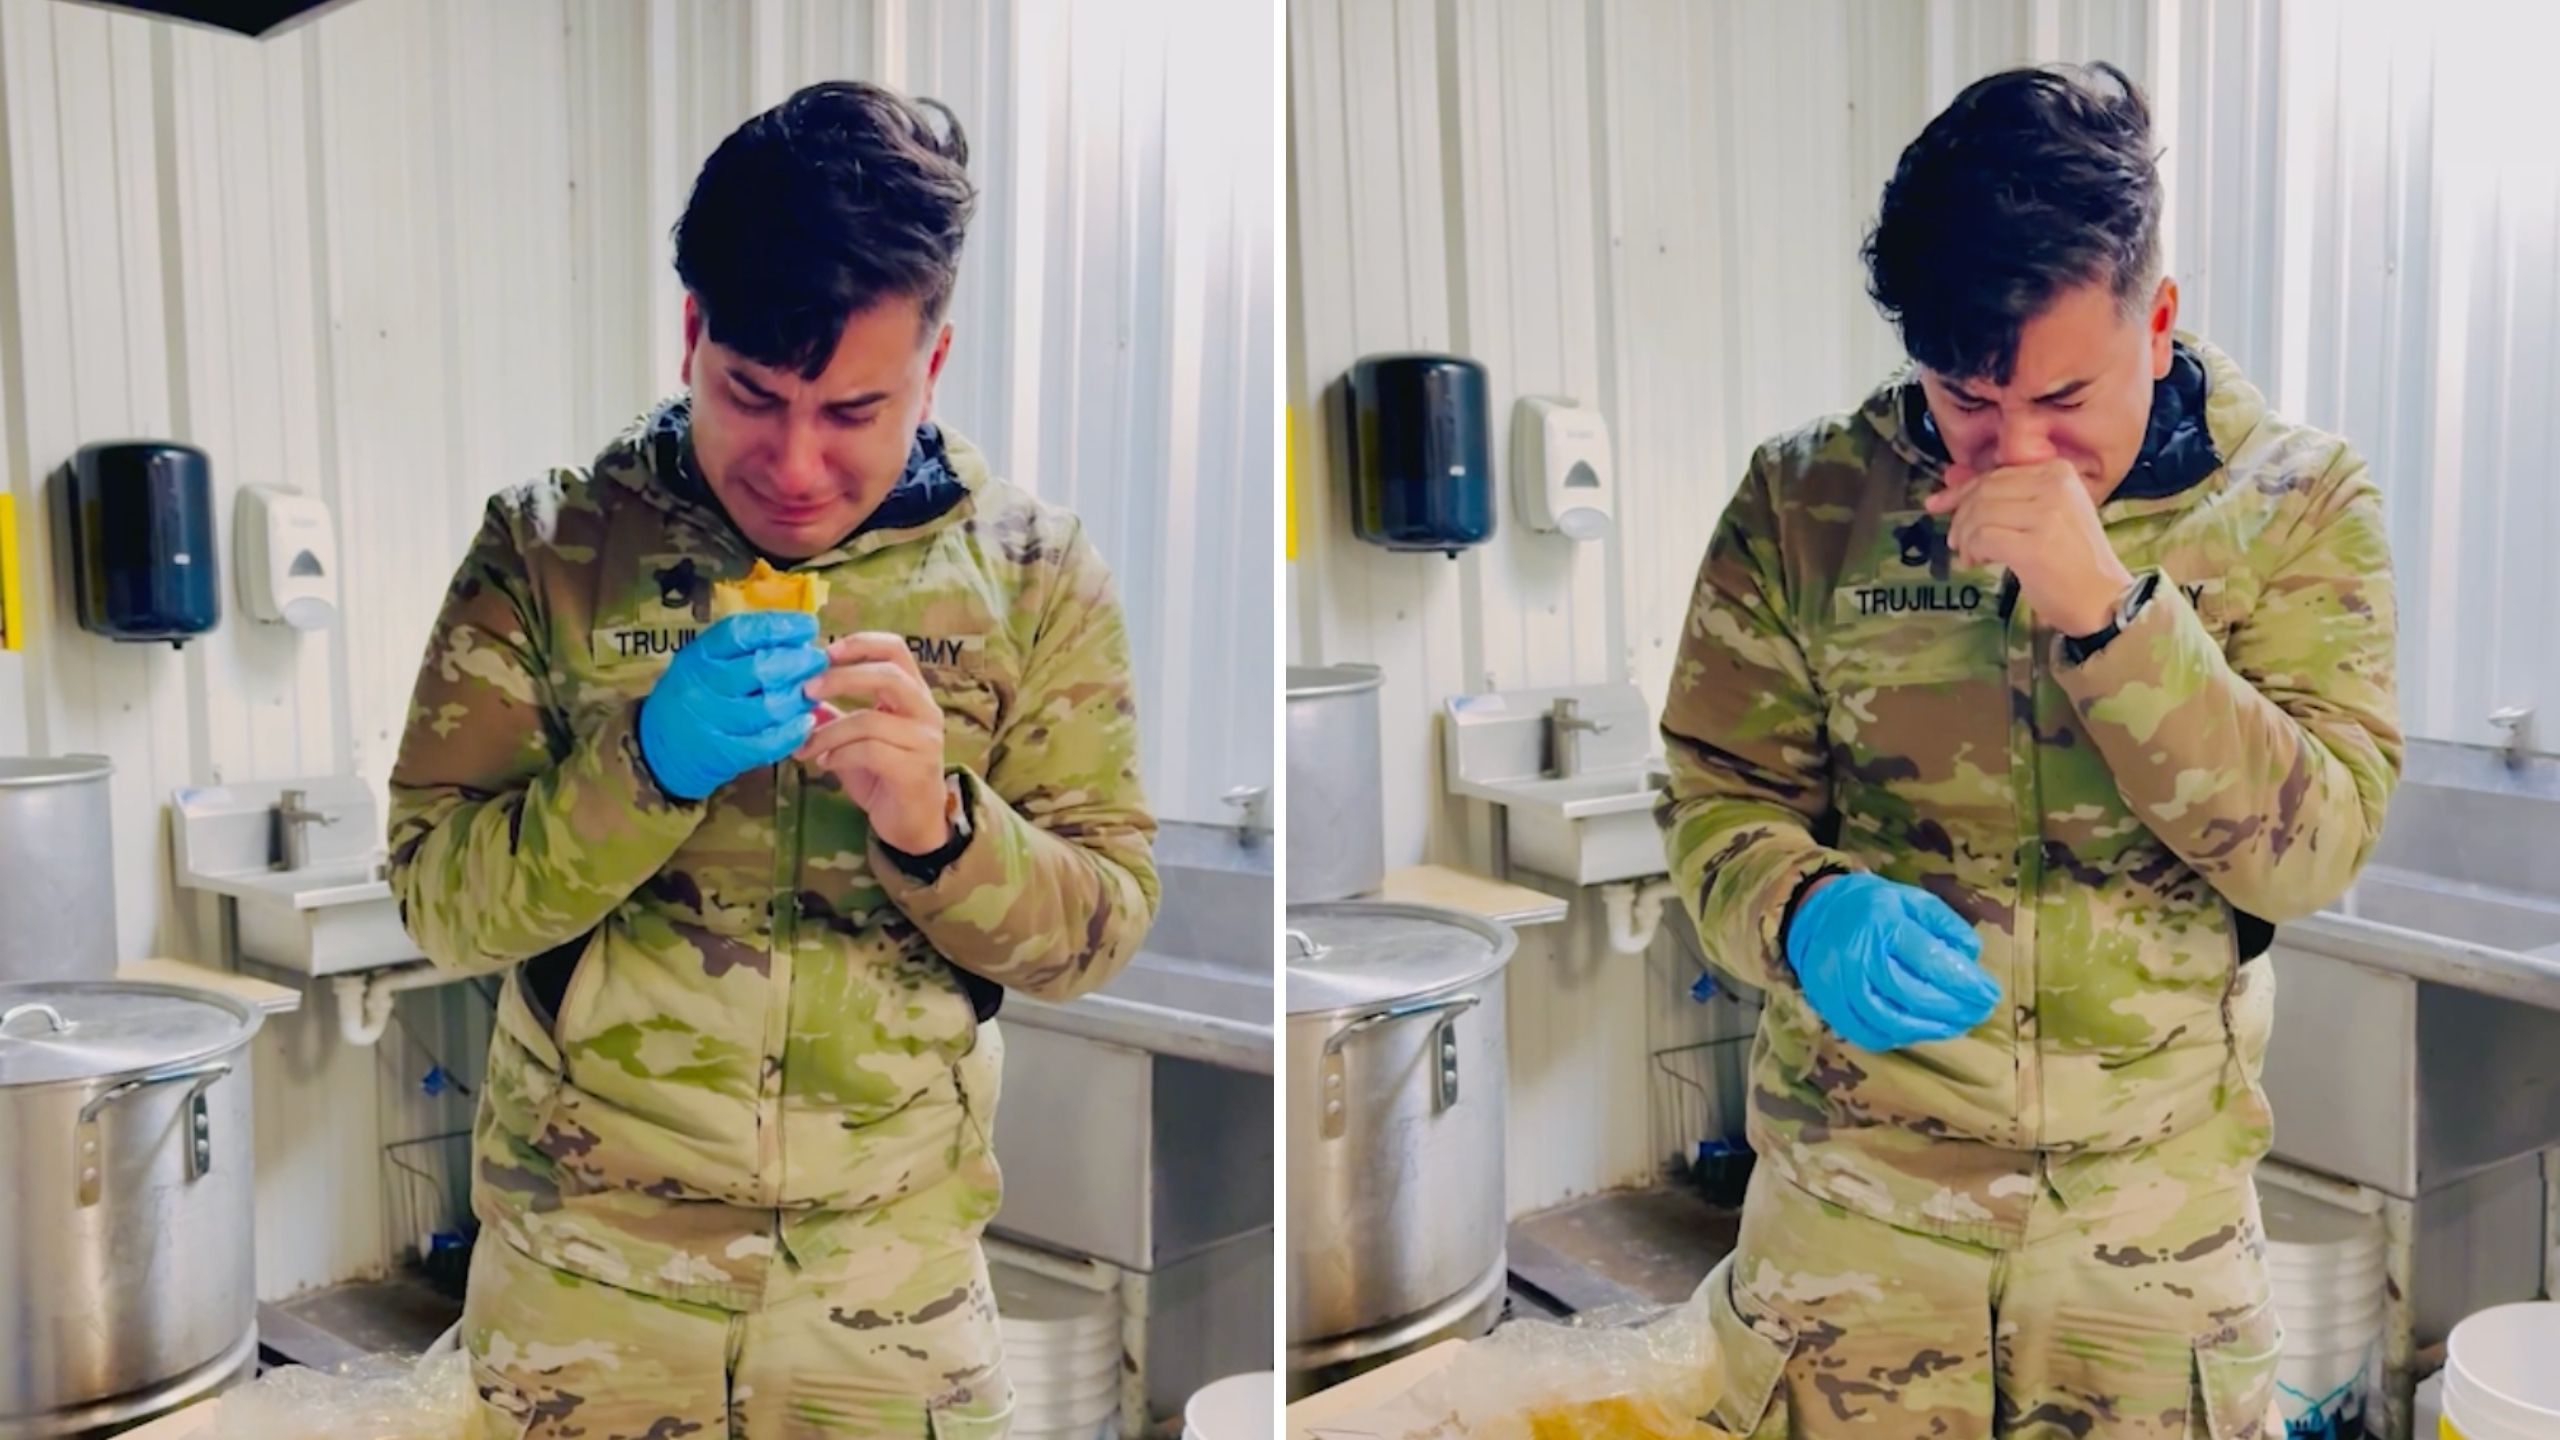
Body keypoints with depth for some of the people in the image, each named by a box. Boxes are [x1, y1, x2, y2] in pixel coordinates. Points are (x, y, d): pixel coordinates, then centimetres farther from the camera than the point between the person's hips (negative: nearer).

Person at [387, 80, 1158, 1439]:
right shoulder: (547, 547, -6)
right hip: (582, 1274, 0)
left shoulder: (1032, 571, -5)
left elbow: (1101, 925, -5)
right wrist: (648, 764, -25)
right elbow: (437, 900, -8)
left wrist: (936, 825, -24)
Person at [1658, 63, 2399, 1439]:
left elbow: (2309, 850, -14)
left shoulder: (2294, 499, -6)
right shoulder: (1805, 500, -6)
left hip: (2161, 1194, 1)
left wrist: (2105, 606, -26)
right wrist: (1809, 915, -26)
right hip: (1854, 1181, 0)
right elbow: (1717, 801, -4)